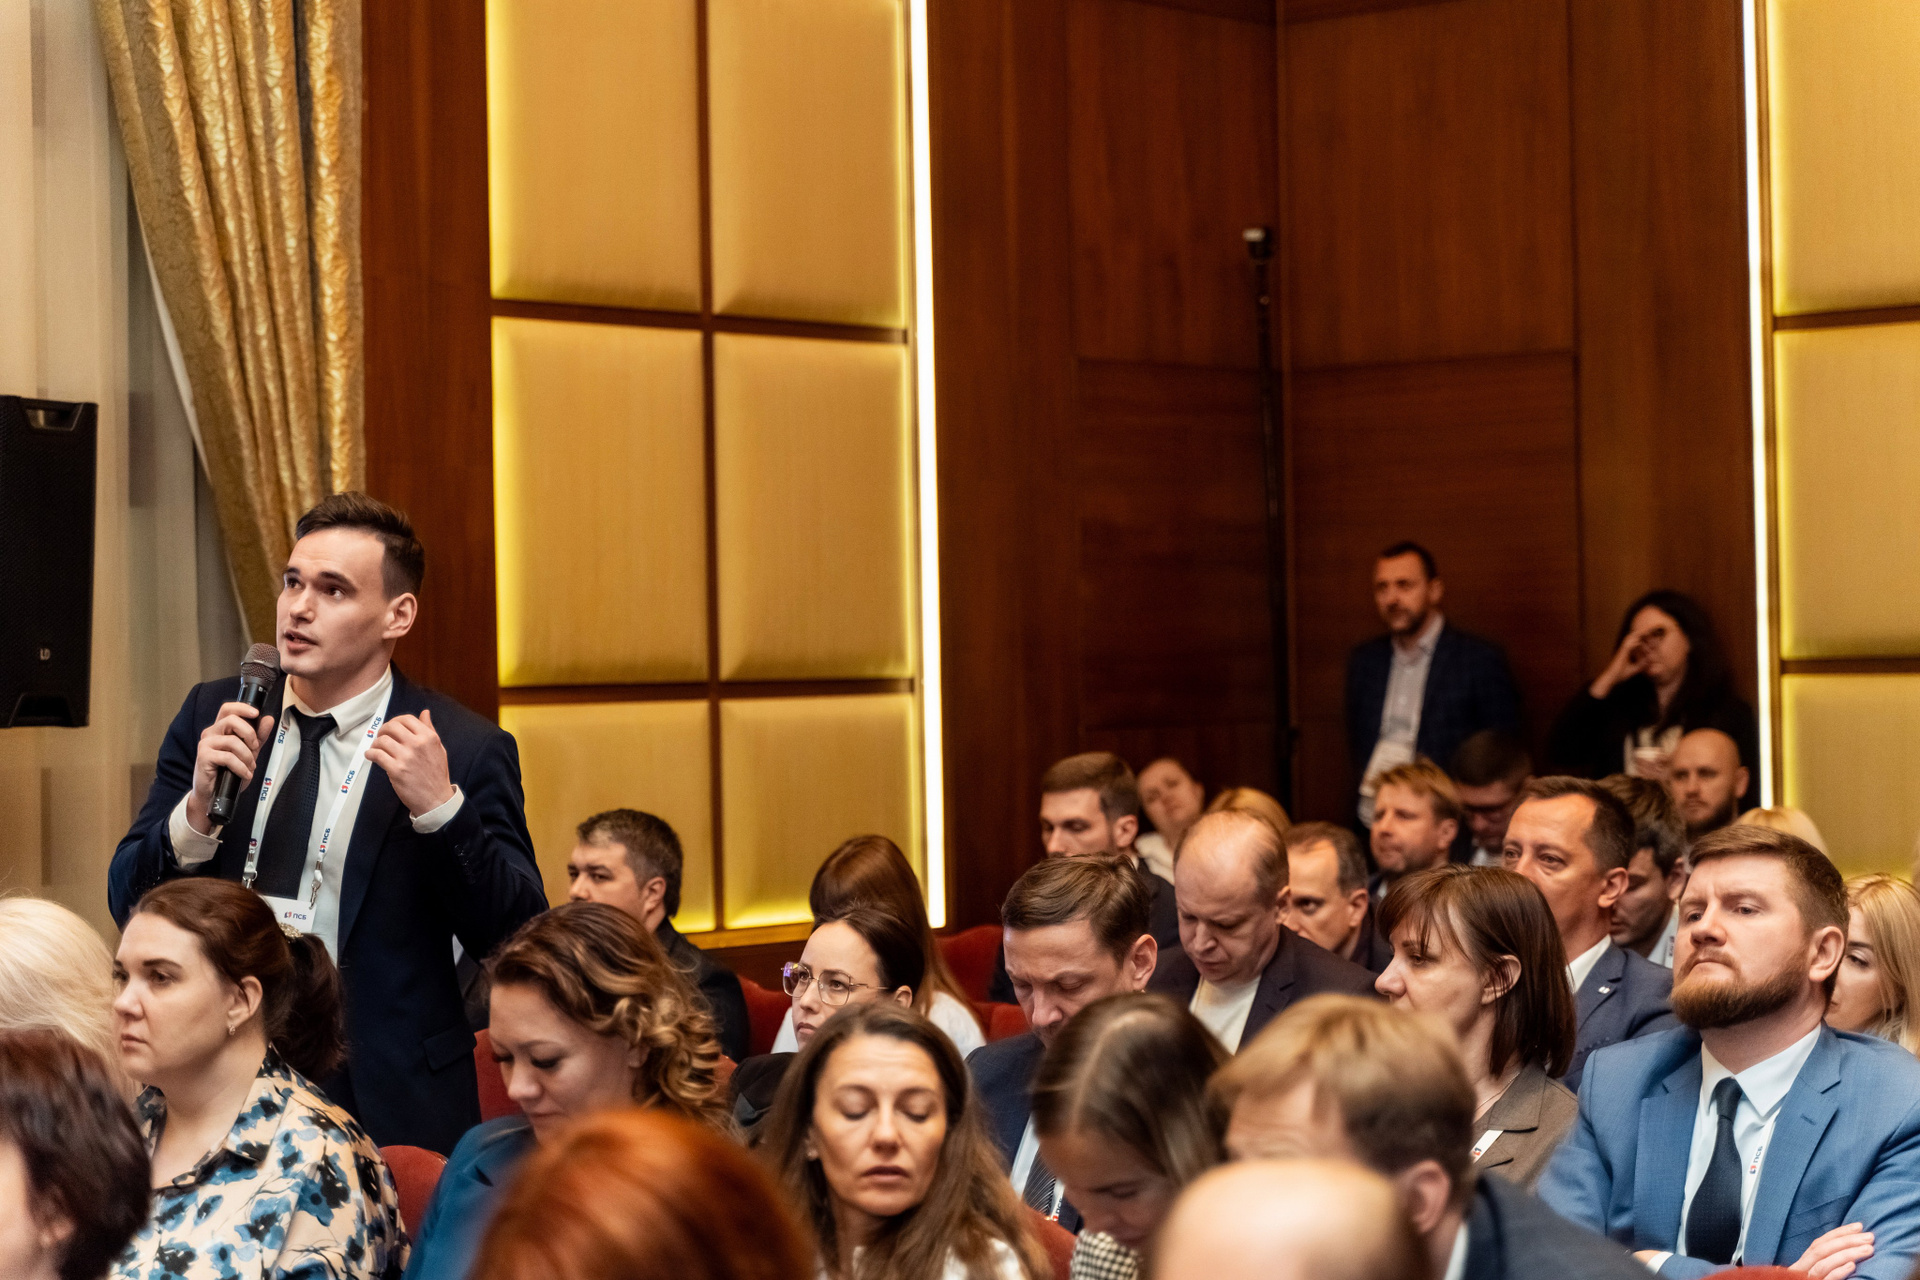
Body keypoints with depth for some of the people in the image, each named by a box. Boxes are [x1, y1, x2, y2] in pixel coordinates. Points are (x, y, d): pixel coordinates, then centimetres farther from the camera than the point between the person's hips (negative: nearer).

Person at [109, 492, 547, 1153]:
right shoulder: (210, 714, 6)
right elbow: (129, 904, 4)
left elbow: (517, 942, -10)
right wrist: (199, 809, -15)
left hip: (386, 1110, -3)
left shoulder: (466, 749, -7)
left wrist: (440, 808, -23)